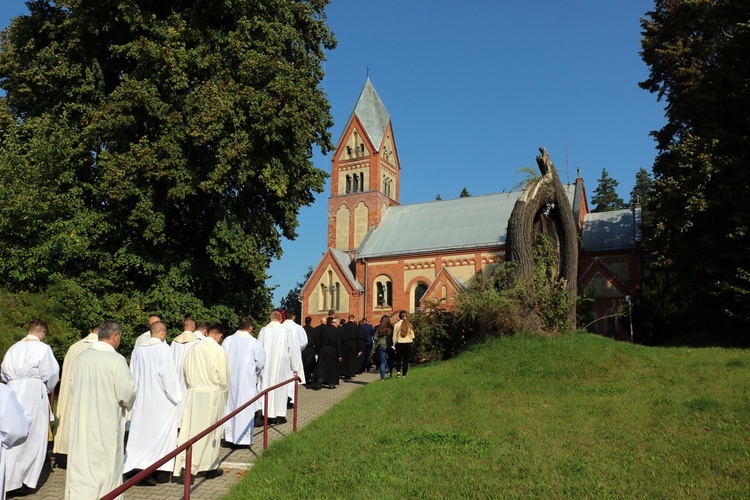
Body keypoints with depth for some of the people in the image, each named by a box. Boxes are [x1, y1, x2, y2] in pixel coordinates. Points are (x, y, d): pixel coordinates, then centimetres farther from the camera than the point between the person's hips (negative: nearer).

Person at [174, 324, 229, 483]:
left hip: (193, 393, 4)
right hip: (213, 394, -4)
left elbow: (186, 372, 9)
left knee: (190, 429, 7)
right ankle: (211, 468, 19)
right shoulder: (219, 351, -12)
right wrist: (223, 392, 10)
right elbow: (223, 376, -7)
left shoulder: (194, 348, 1)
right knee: (211, 431, 8)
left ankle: (185, 466, -1)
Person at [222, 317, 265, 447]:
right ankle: (243, 437, 14)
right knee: (245, 407, 7)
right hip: (247, 381, -3)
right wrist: (255, 372, 14)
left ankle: (229, 435, 23)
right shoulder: (254, 342, -12)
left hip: (229, 379, 3)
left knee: (230, 405, 15)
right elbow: (261, 362, -6)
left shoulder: (227, 340, -5)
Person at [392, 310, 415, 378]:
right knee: (406, 359, 9)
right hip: (408, 344, 1)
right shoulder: (409, 325, -2)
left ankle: (398, 371, -7)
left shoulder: (396, 325, -6)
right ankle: (404, 375, 9)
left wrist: (394, 344, 7)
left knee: (398, 359, 13)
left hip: (399, 344, -1)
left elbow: (394, 336, -2)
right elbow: (412, 336, 2)